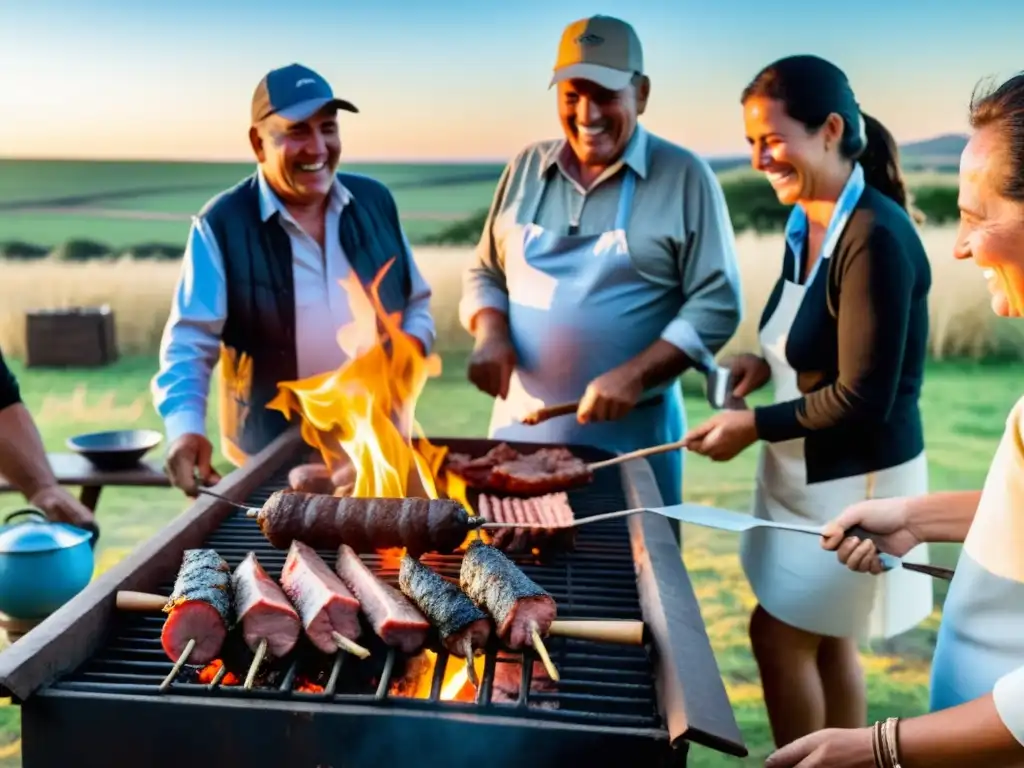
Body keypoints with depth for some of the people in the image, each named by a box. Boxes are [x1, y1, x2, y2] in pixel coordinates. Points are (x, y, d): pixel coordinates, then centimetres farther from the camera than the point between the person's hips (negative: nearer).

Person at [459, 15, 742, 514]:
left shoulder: (685, 178, -5)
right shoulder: (526, 169, 7)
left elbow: (716, 304, -8)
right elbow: (485, 273, 14)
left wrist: (635, 374, -20)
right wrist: (490, 335, -7)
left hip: (630, 436, -3)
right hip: (521, 424, 4)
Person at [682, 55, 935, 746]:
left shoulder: (876, 238, -24)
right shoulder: (807, 226, 3)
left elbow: (864, 397, -24)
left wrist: (756, 425, -16)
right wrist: (765, 363, -2)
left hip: (855, 481, -9)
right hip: (811, 471, 9)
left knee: (780, 636, 5)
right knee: (825, 638, 19)